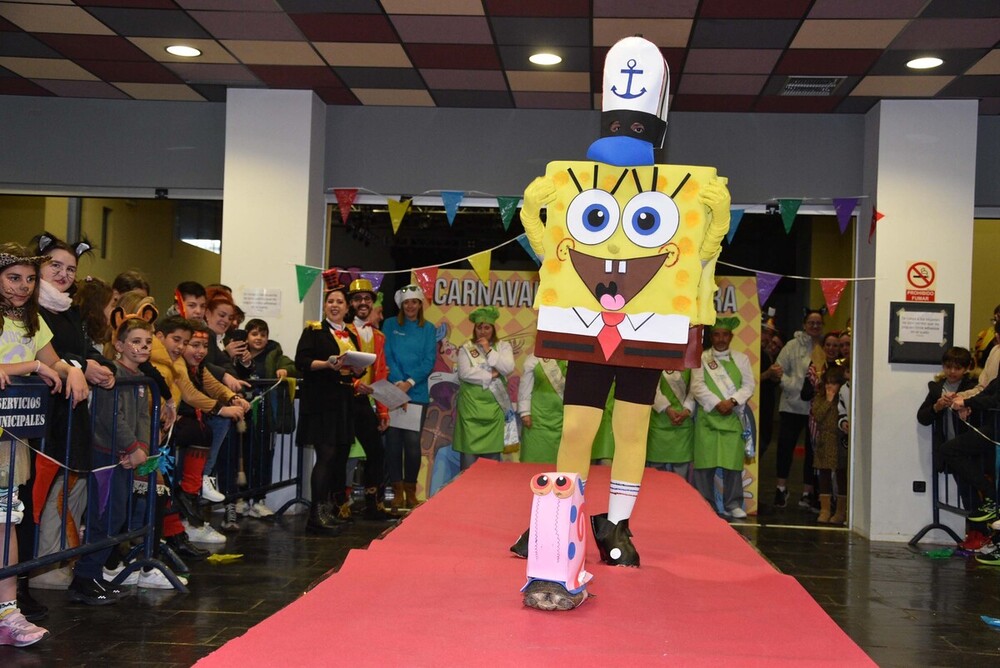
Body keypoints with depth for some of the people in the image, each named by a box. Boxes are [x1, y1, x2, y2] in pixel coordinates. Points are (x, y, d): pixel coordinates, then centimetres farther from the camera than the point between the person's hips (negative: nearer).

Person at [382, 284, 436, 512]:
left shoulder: (428, 329, 9)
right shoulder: (390, 325, 7)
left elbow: (429, 361, 1)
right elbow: (387, 356, -1)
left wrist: (409, 382, -12)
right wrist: (398, 383, -13)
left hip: (417, 393, 0)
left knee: (413, 442, -1)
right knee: (393, 440, 0)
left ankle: (410, 491, 11)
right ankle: (397, 491, 7)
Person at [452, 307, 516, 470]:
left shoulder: (503, 346, 7)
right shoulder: (466, 348, 4)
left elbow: (508, 368, -9)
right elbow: (465, 373, -10)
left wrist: (488, 350, -8)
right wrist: (491, 375, -11)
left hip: (494, 406, 1)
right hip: (471, 406, -1)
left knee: (493, 453, 3)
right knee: (469, 449, -1)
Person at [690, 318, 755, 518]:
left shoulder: (741, 359, 14)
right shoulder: (701, 358, 8)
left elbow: (748, 386, 5)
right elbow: (697, 386, -3)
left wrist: (732, 401, -11)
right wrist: (716, 404, -13)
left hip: (733, 417, 1)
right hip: (707, 417, -1)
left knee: (733, 462, -1)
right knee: (705, 462, -2)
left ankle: (733, 505, 7)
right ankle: (705, 505, 5)